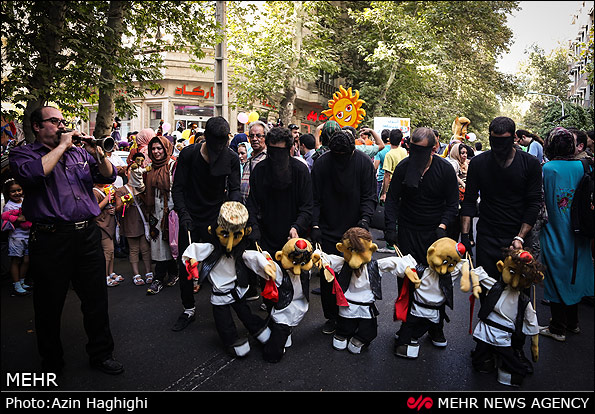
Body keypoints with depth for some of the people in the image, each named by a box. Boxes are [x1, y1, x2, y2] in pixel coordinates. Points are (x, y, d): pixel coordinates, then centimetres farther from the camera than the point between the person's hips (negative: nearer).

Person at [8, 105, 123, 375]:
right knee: (49, 306, 10)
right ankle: (52, 365, 30)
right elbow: (32, 173, -19)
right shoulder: (23, 154, 3)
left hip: (88, 235, 4)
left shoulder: (79, 153, 16)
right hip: (51, 239, -4)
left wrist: (99, 155, -5)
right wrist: (62, 146, -10)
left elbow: (108, 176, 14)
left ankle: (101, 354, 29)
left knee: (97, 300, 11)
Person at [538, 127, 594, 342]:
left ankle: (558, 328, 17)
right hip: (577, 235, 5)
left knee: (557, 277, 7)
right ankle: (573, 322, 33)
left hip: (555, 233, -4)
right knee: (573, 275, 18)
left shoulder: (546, 169, -16)